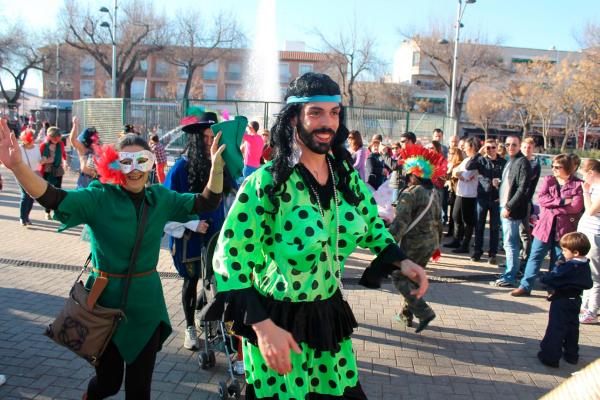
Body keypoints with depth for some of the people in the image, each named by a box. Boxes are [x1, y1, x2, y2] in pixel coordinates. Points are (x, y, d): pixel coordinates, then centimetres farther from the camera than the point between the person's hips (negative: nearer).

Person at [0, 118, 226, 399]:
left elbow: (206, 202, 0)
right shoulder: (99, 198, -12)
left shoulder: (161, 198, -1)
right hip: (106, 300, -3)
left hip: (146, 303, 3)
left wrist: (216, 166, -16)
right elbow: (51, 197, -25)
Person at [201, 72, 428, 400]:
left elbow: (372, 225, 16)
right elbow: (230, 256, -19)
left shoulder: (346, 174, 0)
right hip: (277, 321, -5)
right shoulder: (267, 181, -18)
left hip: (329, 314, 5)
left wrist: (401, 262, -1)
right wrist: (262, 326, -25)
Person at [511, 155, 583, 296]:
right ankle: (525, 286, 10)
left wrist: (552, 207, -11)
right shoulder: (548, 180, 6)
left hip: (565, 229, -2)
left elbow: (576, 206, -14)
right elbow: (541, 198, -7)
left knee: (559, 261, 8)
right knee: (535, 256, 5)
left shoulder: (578, 184, -3)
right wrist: (562, 201, -16)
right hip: (545, 225, 3)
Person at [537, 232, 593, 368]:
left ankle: (551, 357, 3)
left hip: (562, 302, -8)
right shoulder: (585, 266, 0)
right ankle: (571, 355, 31)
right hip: (575, 300, 8)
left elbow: (548, 279, -26)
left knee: (556, 329, -1)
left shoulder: (568, 267, -25)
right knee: (572, 328, 20)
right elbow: (588, 284, 12)